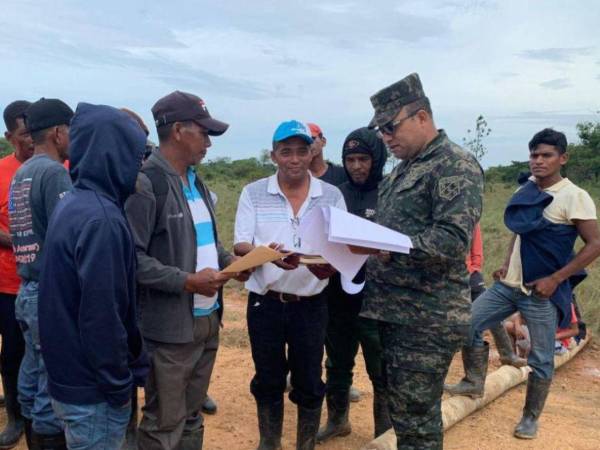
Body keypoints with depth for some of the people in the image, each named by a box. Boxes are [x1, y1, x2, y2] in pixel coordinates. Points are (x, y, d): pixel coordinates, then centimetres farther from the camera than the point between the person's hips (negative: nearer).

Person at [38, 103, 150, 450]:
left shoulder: (73, 204, 6)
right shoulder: (102, 219, -24)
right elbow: (102, 315, -25)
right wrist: (119, 386, -14)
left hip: (70, 376, 9)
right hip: (94, 390, -9)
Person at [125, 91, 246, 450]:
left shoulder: (196, 181, 12)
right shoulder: (146, 182, -16)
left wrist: (230, 262, 2)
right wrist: (187, 282, -23)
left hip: (208, 319, 8)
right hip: (170, 326, -8)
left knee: (192, 417, 20)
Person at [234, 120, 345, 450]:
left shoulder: (332, 196, 2)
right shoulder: (253, 193, 0)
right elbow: (240, 246, -6)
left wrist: (330, 264, -23)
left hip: (311, 304, 0)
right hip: (265, 303, 0)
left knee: (309, 382, 10)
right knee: (268, 381, 14)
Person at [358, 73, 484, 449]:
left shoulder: (456, 165, -13)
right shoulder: (405, 168, 16)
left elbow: (453, 239, -24)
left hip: (428, 319, -9)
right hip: (394, 310, 9)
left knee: (416, 417, 1)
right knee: (400, 407, 19)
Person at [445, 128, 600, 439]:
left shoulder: (574, 197, -13)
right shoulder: (527, 189, 6)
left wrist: (554, 279, -18)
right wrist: (507, 264, 8)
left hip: (541, 291, -6)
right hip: (509, 284, 6)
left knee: (540, 358, 6)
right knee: (468, 324, 3)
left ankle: (530, 418, 23)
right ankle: (474, 382, 22)